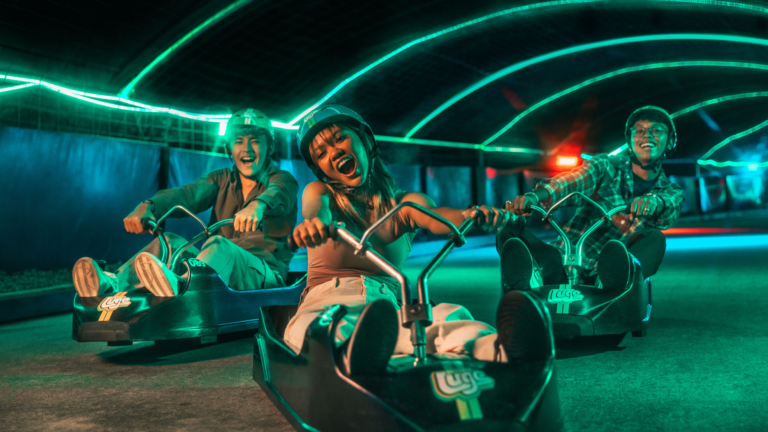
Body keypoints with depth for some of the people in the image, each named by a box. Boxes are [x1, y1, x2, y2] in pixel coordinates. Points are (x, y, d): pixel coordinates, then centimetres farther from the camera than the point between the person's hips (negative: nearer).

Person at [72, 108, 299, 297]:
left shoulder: (283, 180, 5)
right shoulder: (222, 179, 19)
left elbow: (277, 194, -22)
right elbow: (188, 195, -2)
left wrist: (258, 205, -48)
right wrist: (148, 207, -23)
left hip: (263, 276, -5)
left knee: (218, 246, -34)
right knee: (169, 243, -15)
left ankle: (177, 286, -66)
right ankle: (112, 284, -40)